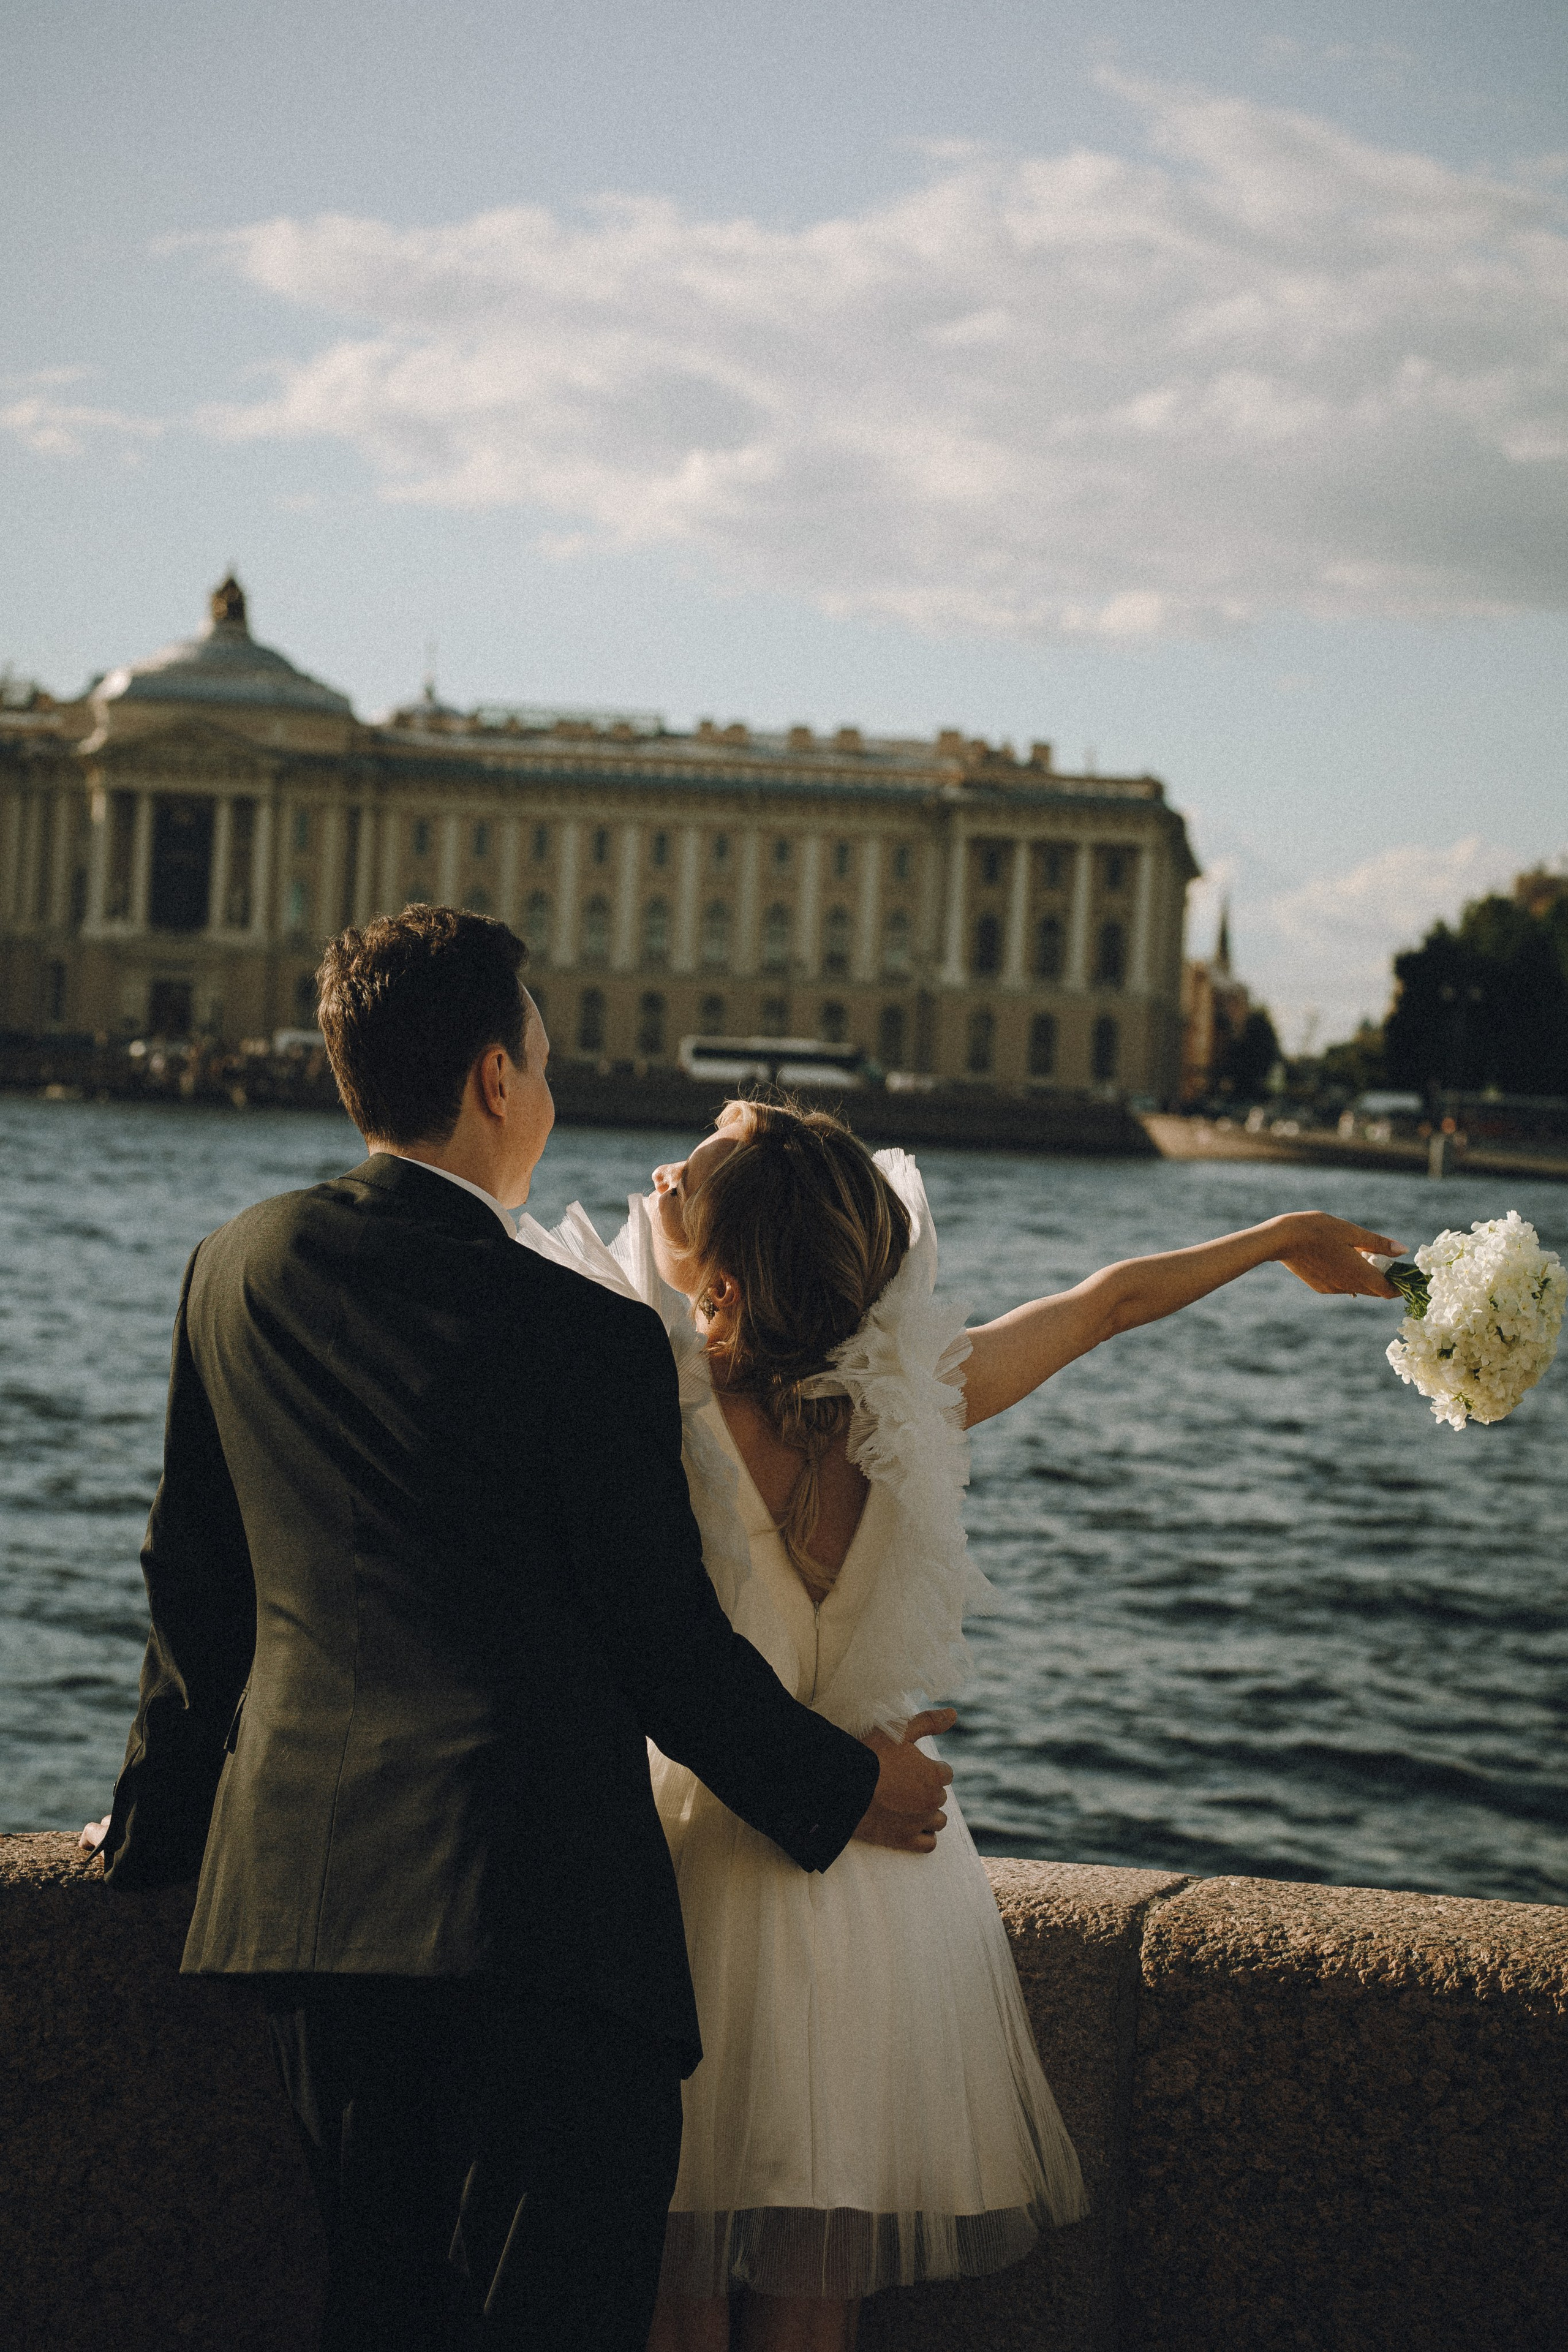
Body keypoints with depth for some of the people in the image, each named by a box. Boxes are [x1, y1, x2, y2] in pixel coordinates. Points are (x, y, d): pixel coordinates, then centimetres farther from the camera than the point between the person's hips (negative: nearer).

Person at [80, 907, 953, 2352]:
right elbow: (667, 1647, -6)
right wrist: (843, 1790, 10)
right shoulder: (587, 1337, -12)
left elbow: (196, 1581, 15)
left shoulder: (239, 1269, 6)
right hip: (543, 1898, -6)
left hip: (299, 1880, 6)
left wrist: (160, 1815, 27)